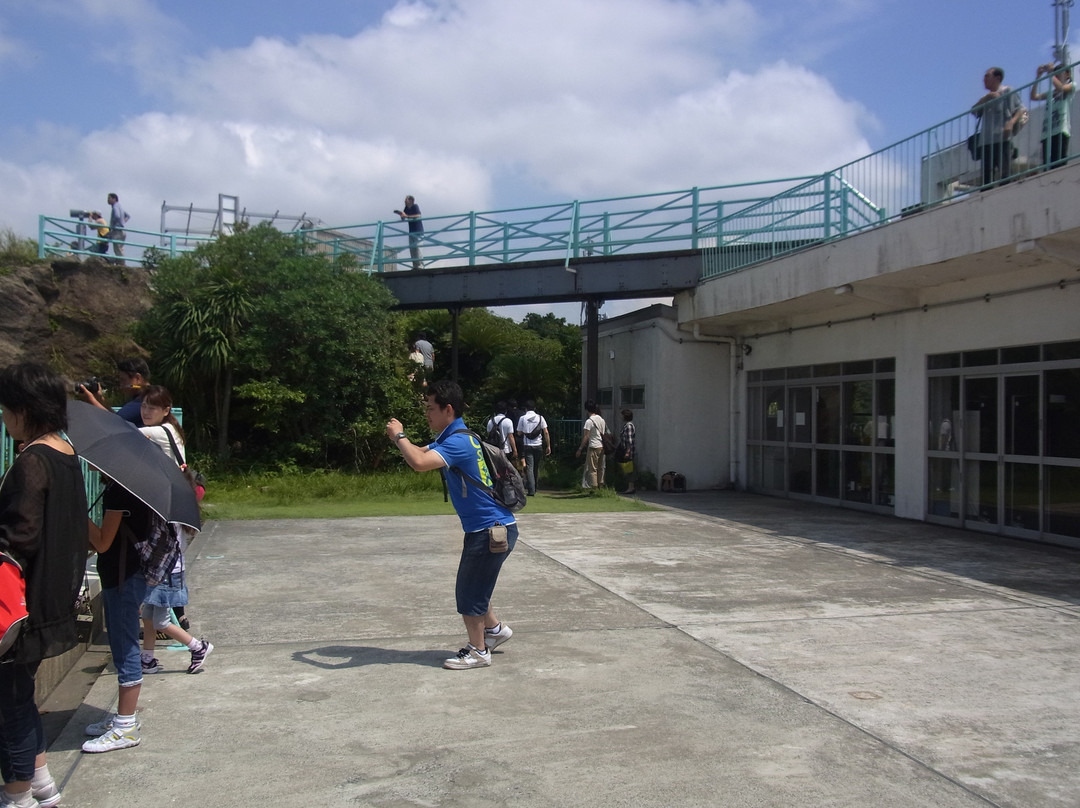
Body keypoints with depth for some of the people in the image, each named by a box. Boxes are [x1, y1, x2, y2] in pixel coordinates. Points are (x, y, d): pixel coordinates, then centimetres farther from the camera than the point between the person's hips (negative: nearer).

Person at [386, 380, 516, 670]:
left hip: (491, 530, -10)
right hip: (485, 528, 10)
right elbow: (421, 453, 19)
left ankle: (478, 651, 16)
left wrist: (399, 436, -20)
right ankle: (494, 628, 38)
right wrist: (399, 439, -1)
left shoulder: (458, 441, -21)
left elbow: (420, 463, -35)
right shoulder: (451, 438, 12)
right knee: (474, 587, 21)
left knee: (469, 591, 2)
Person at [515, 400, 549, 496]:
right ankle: (534, 488, 24)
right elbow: (546, 432, 0)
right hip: (538, 445, 2)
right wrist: (548, 446, 4)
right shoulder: (540, 417, 2)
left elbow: (519, 433, 3)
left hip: (527, 446, -2)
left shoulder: (522, 418, -2)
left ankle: (531, 490, -13)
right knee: (536, 468, 15)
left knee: (529, 468, -4)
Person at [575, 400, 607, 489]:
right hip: (602, 446, 7)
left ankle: (594, 487, -6)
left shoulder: (589, 421, -13)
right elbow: (604, 433, 13)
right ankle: (601, 486, 16)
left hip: (593, 447, -7)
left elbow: (586, 437, -15)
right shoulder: (602, 419, 9)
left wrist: (580, 449, -10)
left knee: (592, 469, -3)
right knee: (600, 468, 13)